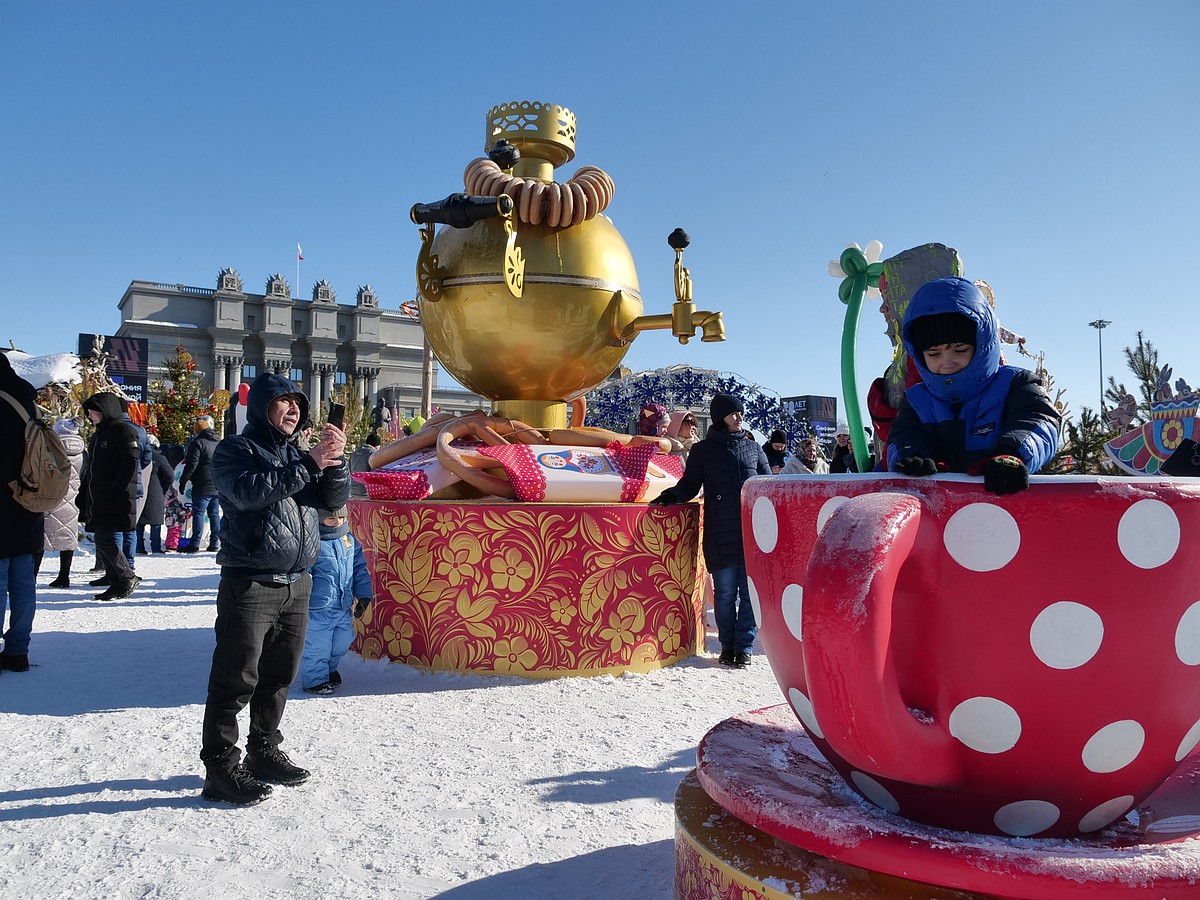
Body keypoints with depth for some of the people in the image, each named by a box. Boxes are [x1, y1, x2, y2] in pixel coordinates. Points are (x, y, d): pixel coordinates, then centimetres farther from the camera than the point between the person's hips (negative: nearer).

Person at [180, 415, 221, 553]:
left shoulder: (197, 443, -8)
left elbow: (191, 465, -13)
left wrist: (183, 480, -5)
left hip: (202, 487, -7)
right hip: (218, 487, 7)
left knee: (198, 513, -3)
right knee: (214, 514, 10)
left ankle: (195, 544, -5)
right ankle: (214, 543, 10)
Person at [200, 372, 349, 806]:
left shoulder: (296, 454, 16)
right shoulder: (235, 450, -2)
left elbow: (335, 498, 8)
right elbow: (249, 491, -22)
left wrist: (335, 461, -9)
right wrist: (309, 464, -23)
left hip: (297, 583, 7)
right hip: (249, 586, -6)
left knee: (279, 676, 15)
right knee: (236, 680, -2)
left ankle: (264, 752, 29)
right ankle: (220, 769, 8)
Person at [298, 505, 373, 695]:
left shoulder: (349, 540, 6)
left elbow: (360, 569, 14)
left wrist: (363, 596, 12)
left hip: (344, 606, 6)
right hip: (318, 608, -6)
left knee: (341, 644, 18)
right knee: (317, 647, 2)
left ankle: (329, 670, 42)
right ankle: (315, 680, 22)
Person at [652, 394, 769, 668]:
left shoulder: (753, 448, 12)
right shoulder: (703, 450, 6)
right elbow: (690, 484, 7)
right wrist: (672, 495, -13)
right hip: (721, 535, -2)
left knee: (750, 592, 3)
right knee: (725, 593, 4)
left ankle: (744, 648, 13)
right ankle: (727, 646, 19)